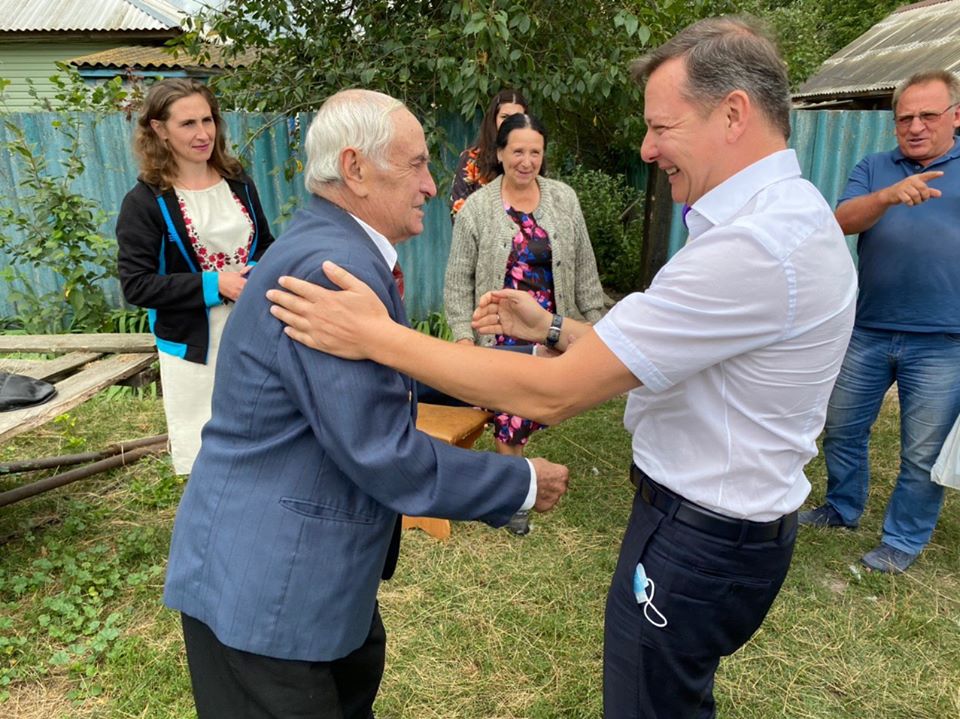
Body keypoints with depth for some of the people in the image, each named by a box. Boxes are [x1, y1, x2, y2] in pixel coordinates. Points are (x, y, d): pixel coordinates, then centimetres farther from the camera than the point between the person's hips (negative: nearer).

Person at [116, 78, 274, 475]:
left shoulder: (239, 184, 6)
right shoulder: (144, 201, -8)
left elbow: (266, 246, 18)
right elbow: (135, 284, -12)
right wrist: (212, 286, -21)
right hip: (194, 348, -4)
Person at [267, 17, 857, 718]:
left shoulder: (756, 245, -29)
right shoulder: (791, 213, 5)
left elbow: (551, 394, -29)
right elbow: (657, 349, 10)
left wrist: (377, 336, -24)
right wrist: (551, 329, 5)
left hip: (697, 541, -9)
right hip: (731, 520, 9)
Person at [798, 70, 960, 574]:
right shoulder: (874, 169, 8)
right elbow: (842, 222, -10)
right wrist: (887, 197, -27)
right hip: (868, 332, 2)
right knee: (842, 430, 14)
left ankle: (904, 540, 24)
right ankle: (843, 509, 36)